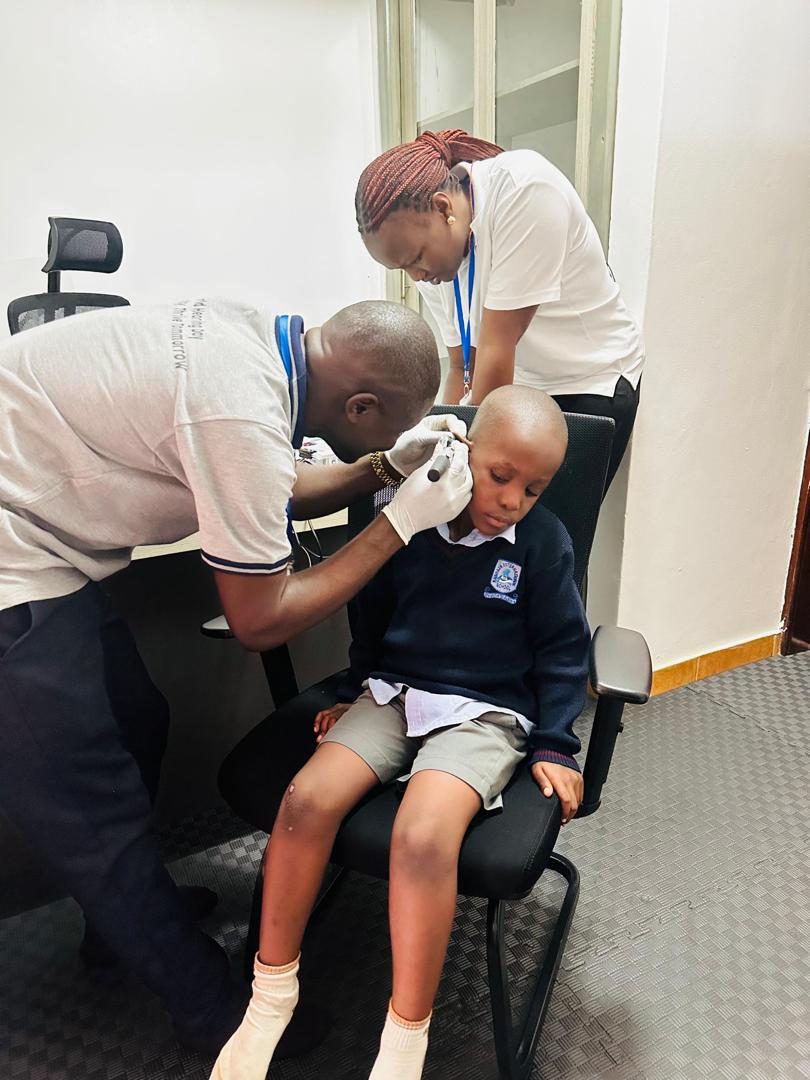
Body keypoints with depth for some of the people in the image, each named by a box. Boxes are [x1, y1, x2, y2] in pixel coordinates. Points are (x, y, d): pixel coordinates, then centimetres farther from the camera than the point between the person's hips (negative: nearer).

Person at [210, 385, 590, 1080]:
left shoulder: (545, 542, -4)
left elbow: (562, 651, 5)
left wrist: (555, 746, 2)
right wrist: (353, 692, 17)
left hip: (485, 711, -3)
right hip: (392, 692, 3)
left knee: (423, 834, -29)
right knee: (307, 798, -19)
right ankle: (271, 996, 4)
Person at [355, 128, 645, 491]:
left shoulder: (525, 188, -26)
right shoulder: (428, 249, -5)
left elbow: (496, 350, -25)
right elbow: (462, 369, 1)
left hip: (593, 383, -5)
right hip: (514, 387, 6)